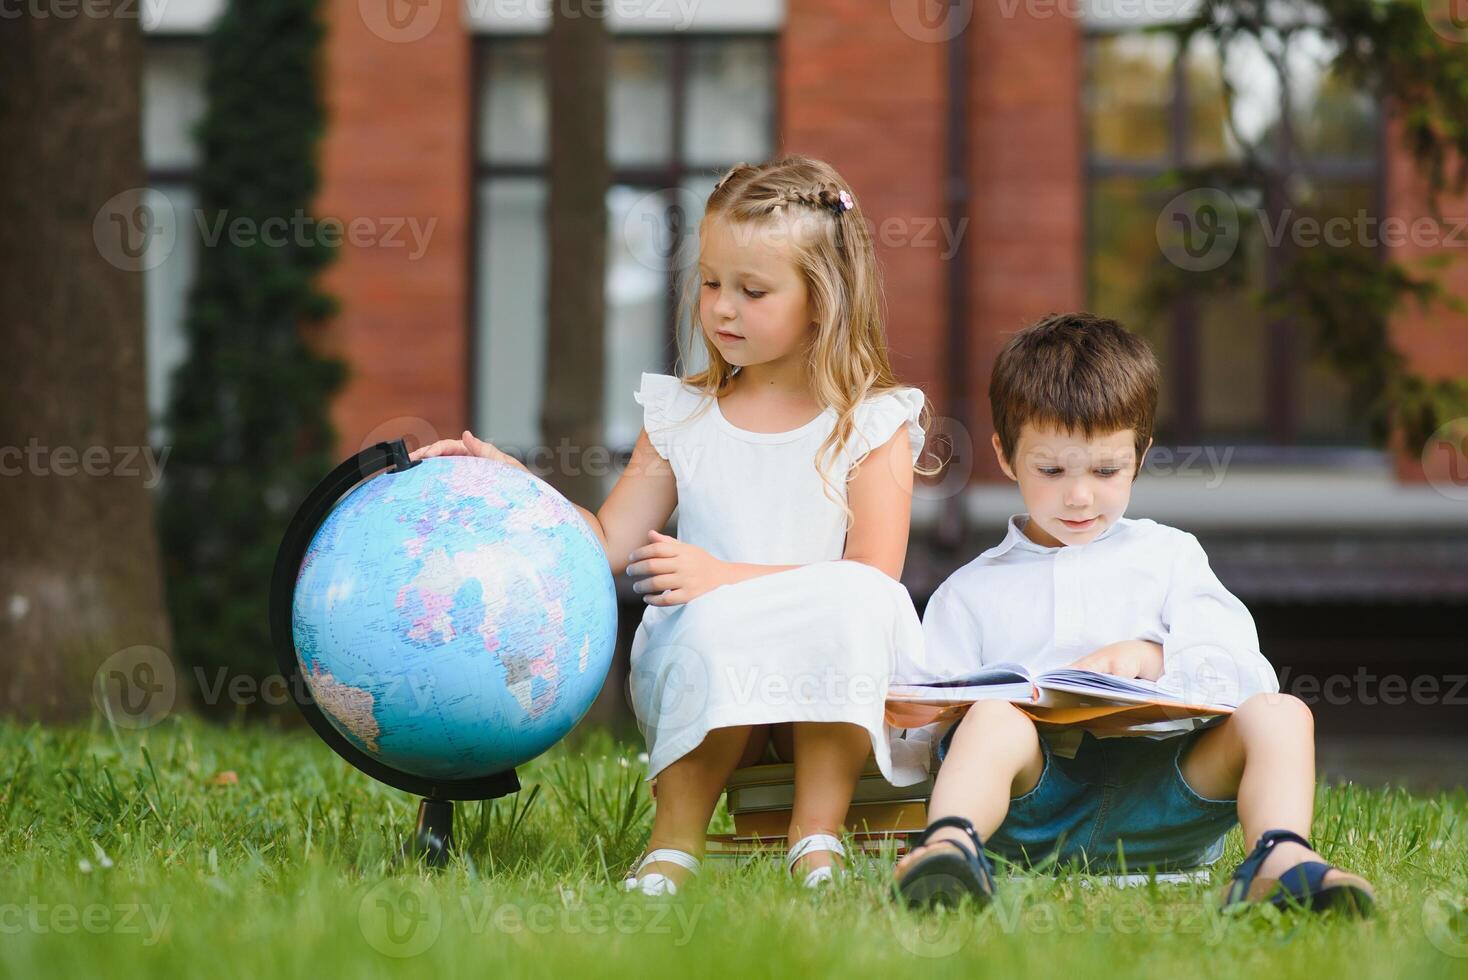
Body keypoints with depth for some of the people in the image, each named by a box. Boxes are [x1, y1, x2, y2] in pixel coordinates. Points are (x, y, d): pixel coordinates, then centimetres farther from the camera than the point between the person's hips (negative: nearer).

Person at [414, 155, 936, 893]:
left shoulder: (871, 425, 3)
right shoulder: (681, 417, 15)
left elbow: (874, 577, -9)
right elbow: (608, 545, 15)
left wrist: (726, 577, -17)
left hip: (837, 693, -2)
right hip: (699, 670, 2)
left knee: (852, 607, -35)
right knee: (720, 627, -34)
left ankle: (818, 833, -24)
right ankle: (676, 837, -20)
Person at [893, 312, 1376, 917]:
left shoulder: (1168, 557, 23)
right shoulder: (971, 593, 23)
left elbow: (1241, 673, 9)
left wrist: (1153, 657, -10)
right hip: (1037, 797, -1)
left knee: (1279, 713, -22)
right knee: (994, 716, -32)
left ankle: (1282, 856, -51)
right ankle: (952, 843, -61)